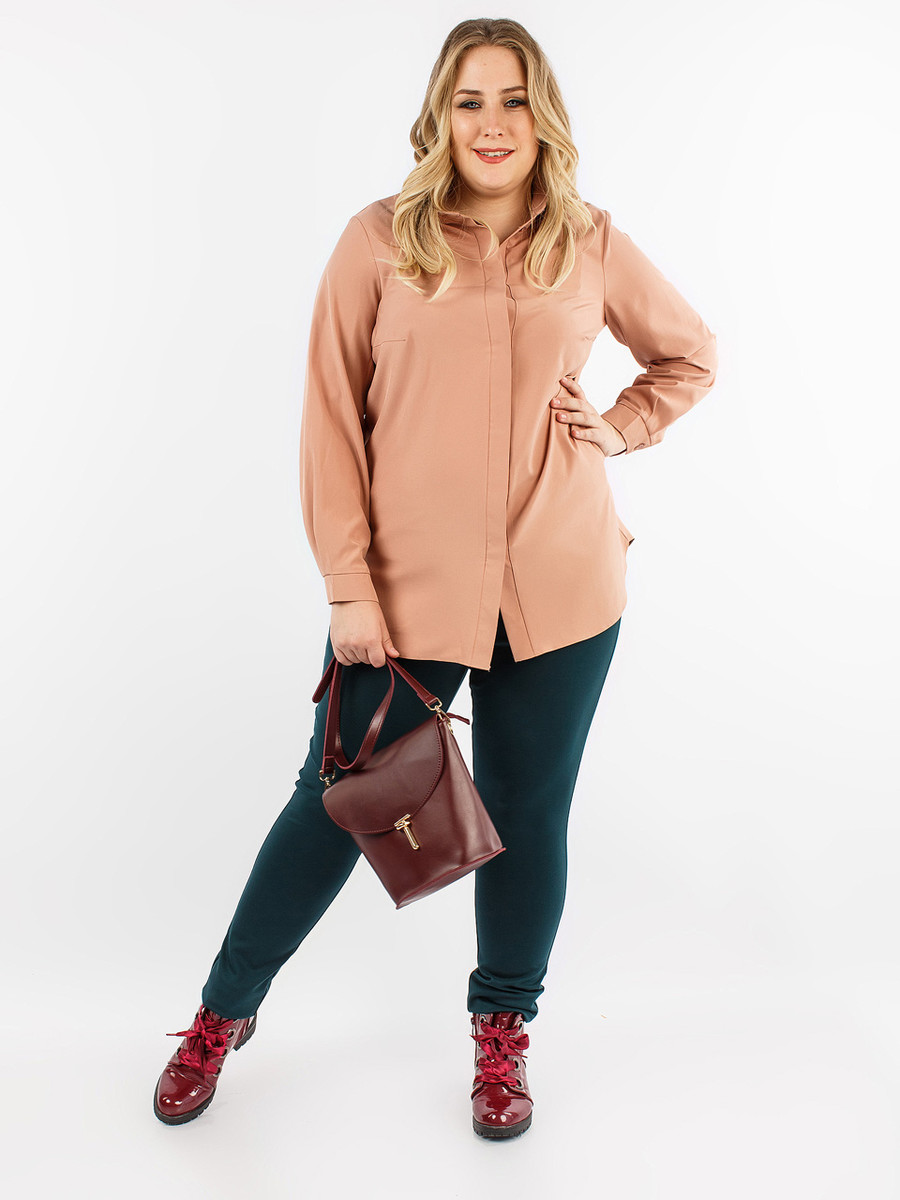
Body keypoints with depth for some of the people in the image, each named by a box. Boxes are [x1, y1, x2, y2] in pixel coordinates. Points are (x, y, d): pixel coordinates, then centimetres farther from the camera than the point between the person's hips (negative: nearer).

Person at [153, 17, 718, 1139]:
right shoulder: (380, 239, -2)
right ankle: (224, 1012, 31)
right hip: (410, 583, -2)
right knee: (335, 800, 8)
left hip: (559, 584, 2)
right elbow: (330, 417, -3)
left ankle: (502, 1030, 35)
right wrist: (348, 586, -8)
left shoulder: (593, 245, 4)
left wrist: (622, 429, 4)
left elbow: (691, 353, 21)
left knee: (528, 811, 11)